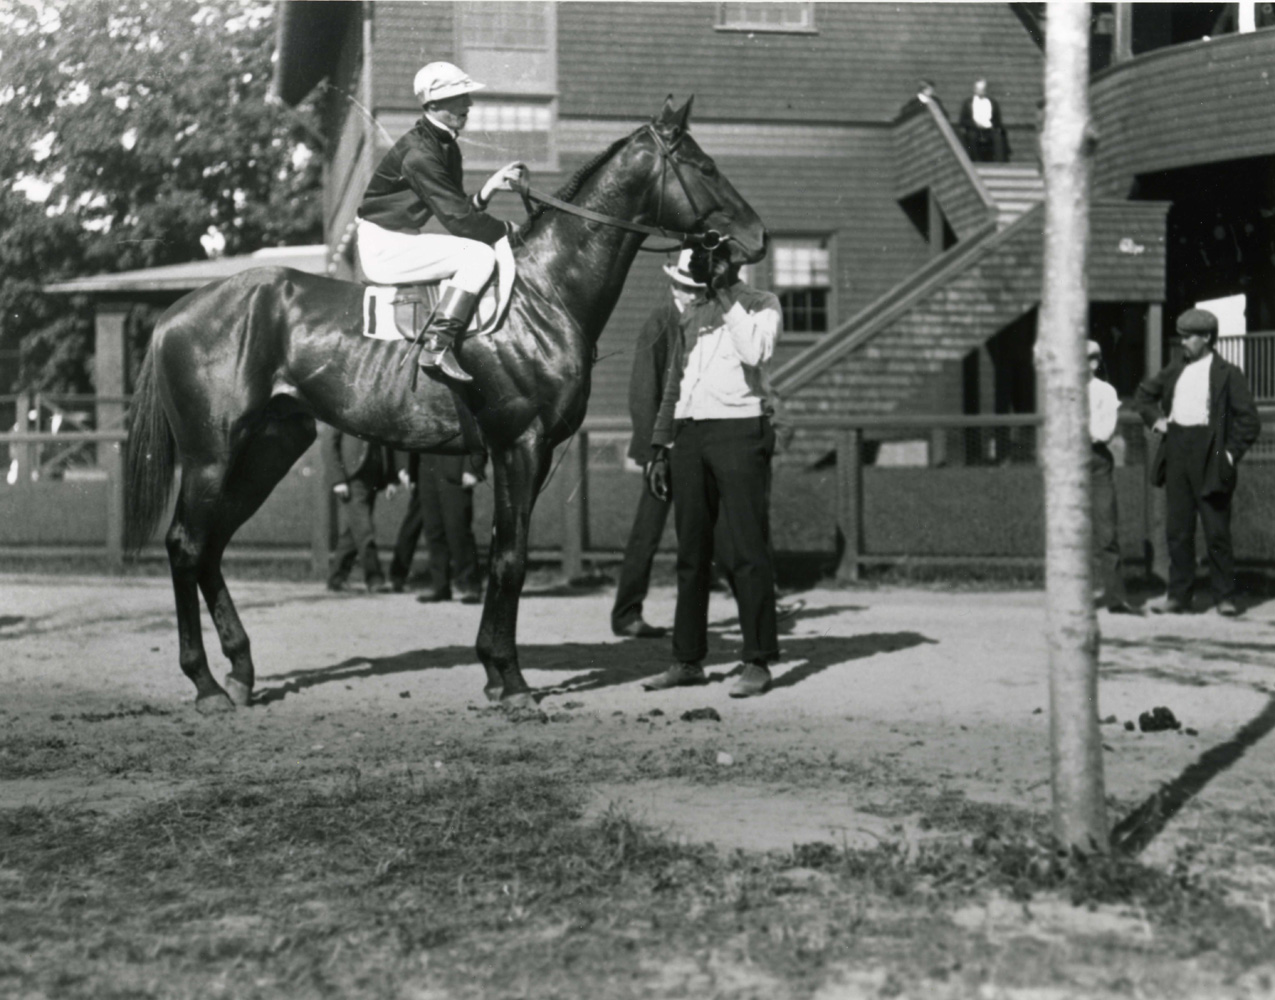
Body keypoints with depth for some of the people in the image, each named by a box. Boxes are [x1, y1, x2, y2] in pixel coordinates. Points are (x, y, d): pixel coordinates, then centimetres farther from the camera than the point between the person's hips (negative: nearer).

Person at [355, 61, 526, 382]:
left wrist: (487, 190, -6)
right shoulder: (418, 154, -20)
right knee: (479, 255, -20)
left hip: (405, 239, 10)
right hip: (384, 247, -10)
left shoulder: (447, 148, 10)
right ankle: (437, 346, -26)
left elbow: (459, 209, 11)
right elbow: (457, 218, -21)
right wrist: (507, 232, -12)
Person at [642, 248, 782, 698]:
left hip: (739, 429, -6)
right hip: (689, 436, 6)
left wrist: (726, 295, -10)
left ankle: (758, 662, -5)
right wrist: (660, 448, 14)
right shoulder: (691, 313, 20)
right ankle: (687, 659, 12)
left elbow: (756, 352, -18)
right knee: (691, 552, 7)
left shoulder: (762, 305, 4)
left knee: (747, 551, -7)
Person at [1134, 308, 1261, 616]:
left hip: (1209, 459, -5)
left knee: (1217, 531, -2)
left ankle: (1225, 597, 5)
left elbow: (1249, 420, -3)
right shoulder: (1174, 371, 12)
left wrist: (1232, 453, -9)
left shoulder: (1227, 374, -2)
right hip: (1177, 454, 5)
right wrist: (1155, 418, 13)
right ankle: (1178, 596, 11)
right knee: (1177, 531, 5)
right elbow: (1143, 393, 28)